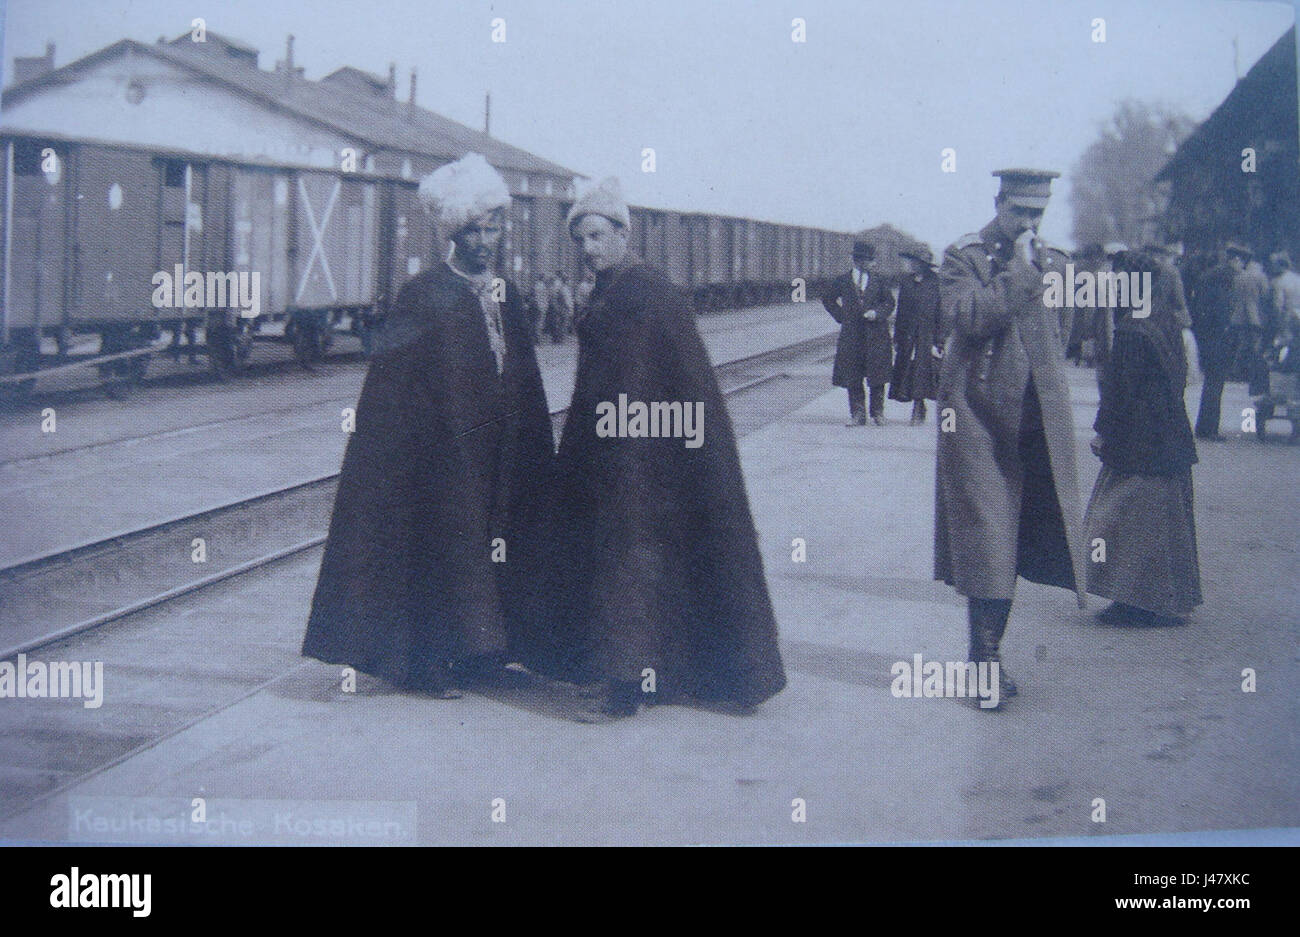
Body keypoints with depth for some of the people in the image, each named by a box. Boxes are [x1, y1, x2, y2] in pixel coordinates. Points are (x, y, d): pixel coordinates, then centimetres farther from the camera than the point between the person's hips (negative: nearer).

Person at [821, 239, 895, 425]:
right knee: (852, 377, 0)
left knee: (877, 375, -1)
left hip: (876, 334, -1)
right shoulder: (843, 281, 8)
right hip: (851, 333, 1)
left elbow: (889, 302, 9)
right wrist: (841, 316, 7)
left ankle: (878, 412, 11)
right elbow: (827, 299, 18)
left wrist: (877, 313, -9)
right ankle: (857, 414, 6)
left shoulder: (879, 281, 6)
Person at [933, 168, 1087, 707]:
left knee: (1011, 542, 7)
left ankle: (986, 653, 15)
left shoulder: (1052, 263, 14)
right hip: (979, 417, -5)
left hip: (1037, 422, 5)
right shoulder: (962, 258, 0)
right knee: (986, 541, -6)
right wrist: (1019, 270, -13)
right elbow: (971, 318, -16)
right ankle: (986, 655, 0)